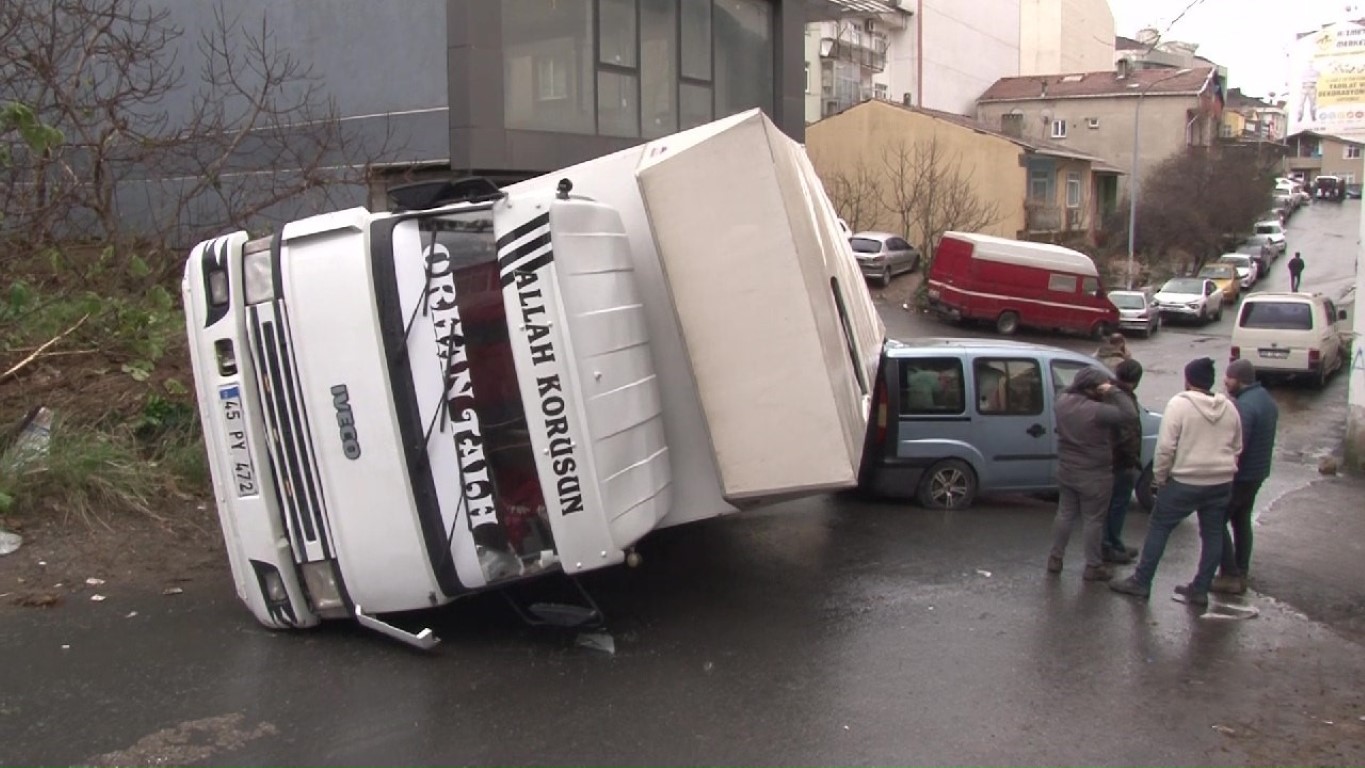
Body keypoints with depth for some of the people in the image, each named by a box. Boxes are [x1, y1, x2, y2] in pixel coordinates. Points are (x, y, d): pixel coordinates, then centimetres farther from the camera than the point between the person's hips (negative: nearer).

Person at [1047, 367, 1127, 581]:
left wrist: (1104, 392, 2)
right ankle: (1093, 566, 17)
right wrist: (1114, 392, -11)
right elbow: (1126, 414, -21)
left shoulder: (1062, 402, -5)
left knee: (1065, 514, 19)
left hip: (1066, 471, 6)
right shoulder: (1097, 411, -27)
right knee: (1093, 520, 7)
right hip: (1094, 476, -6)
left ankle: (1055, 559, 26)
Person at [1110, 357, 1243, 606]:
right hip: (1221, 483, 5)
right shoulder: (1229, 408, 6)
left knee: (1159, 528, 6)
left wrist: (1159, 476, -5)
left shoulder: (1179, 404, -12)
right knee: (1213, 535, 12)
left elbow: (1166, 446, -16)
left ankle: (1141, 582, 9)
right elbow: (1237, 448, 12)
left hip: (1185, 481, -5)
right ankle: (1200, 590, 17)